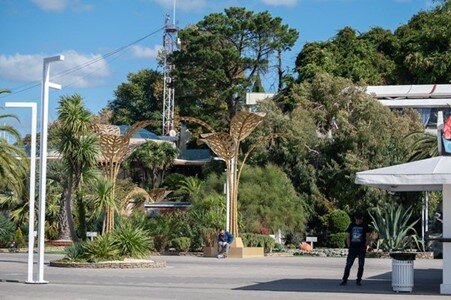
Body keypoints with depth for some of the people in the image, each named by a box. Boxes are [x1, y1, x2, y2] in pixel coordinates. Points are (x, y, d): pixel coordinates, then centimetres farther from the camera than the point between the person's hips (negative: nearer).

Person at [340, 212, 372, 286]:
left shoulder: (365, 226, 3)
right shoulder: (351, 225, 8)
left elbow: (367, 236, 1)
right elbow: (348, 236, 10)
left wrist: (365, 246, -5)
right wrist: (349, 246, 1)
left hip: (361, 248, -1)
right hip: (352, 248, 1)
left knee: (361, 265, 2)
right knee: (348, 264, -3)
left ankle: (358, 280, 12)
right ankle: (344, 280, 1)